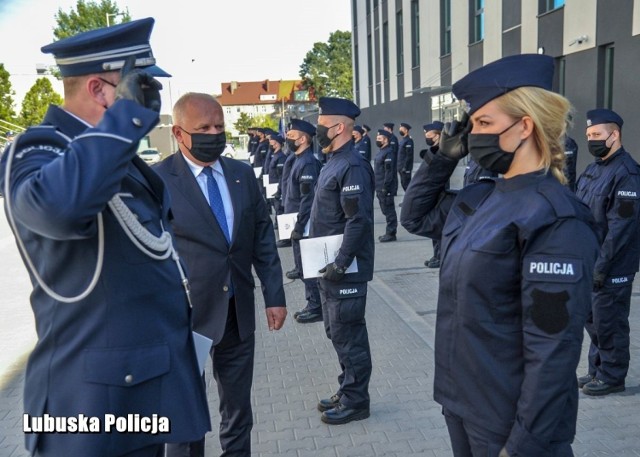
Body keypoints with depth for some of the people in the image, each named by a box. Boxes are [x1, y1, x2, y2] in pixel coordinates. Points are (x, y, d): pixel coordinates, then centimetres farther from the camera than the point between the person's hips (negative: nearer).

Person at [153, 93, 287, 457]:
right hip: (185, 317, -4)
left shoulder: (243, 174, 4)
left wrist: (275, 296, 4)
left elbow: (264, 238, 7)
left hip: (239, 314, 4)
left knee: (238, 409, 19)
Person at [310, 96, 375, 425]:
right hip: (330, 267, 10)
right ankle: (347, 390, 33)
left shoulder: (352, 166, -19)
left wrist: (341, 263, -23)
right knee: (336, 332, 18)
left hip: (346, 270, -10)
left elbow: (359, 220, -24)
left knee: (348, 335, 3)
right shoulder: (333, 162, 12)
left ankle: (356, 401, 18)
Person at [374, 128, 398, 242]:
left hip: (386, 188, -10)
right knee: (385, 210, 15)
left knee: (389, 211, -3)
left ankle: (391, 233, 4)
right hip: (380, 187, 10)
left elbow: (389, 172, -21)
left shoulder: (388, 153, -16)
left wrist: (385, 188, -22)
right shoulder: (381, 151, 14)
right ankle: (389, 232, 24)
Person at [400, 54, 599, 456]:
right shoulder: (479, 199, 2)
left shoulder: (555, 219, -21)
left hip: (509, 419, -7)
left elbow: (553, 348, -23)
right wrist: (446, 156, 3)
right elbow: (415, 216, 16)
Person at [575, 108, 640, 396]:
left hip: (612, 268, -9)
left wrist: (601, 266, -21)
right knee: (592, 319, 17)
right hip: (588, 262, 9)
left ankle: (612, 377, 18)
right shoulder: (593, 170, 12)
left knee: (609, 322, 3)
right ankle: (597, 370, 31)